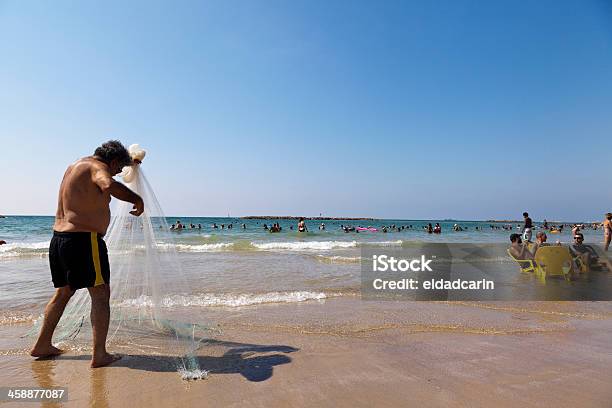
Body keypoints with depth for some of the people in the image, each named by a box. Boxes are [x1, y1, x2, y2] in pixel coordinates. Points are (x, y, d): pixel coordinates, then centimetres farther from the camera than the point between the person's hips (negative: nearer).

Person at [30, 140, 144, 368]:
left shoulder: (76, 165, 19)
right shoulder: (97, 167, -12)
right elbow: (109, 186, -36)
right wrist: (137, 199, -22)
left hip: (59, 237, 10)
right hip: (84, 239, -10)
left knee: (63, 292, 22)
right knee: (100, 294, -3)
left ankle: (42, 346, 32)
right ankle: (99, 355, -1)